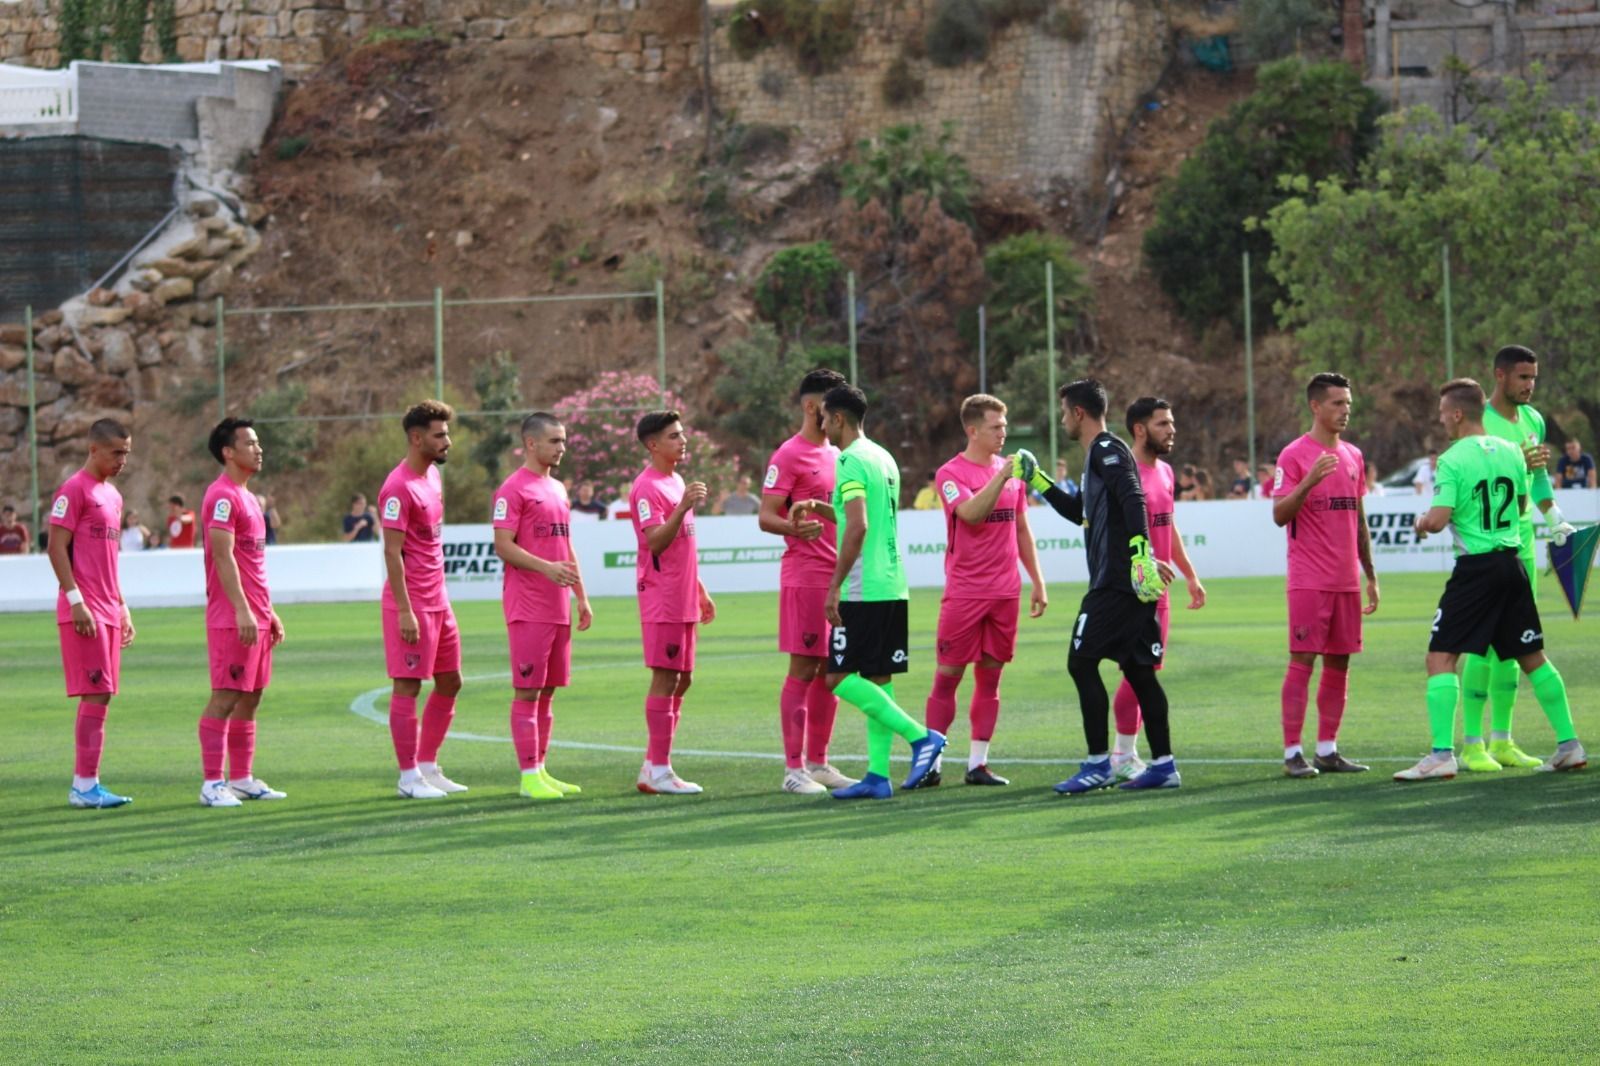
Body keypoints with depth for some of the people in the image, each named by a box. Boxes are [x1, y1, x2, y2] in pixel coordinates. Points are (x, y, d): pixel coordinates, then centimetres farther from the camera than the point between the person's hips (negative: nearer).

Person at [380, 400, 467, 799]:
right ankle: (408, 777, 1)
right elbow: (392, 551, -19)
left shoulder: (433, 475, 12)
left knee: (450, 683, 12)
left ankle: (428, 767, 20)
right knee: (408, 686, -3)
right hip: (412, 603, -9)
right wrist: (405, 611, -22)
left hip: (437, 599, 9)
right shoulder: (399, 487, -16)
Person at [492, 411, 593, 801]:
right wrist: (547, 568, -26)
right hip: (528, 607, -8)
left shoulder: (557, 490, 18)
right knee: (527, 690, -6)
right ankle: (529, 776, -6)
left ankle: (540, 770, 14)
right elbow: (503, 546, -15)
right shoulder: (513, 490, -9)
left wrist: (581, 597, 19)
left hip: (558, 607, 8)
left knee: (548, 689, 10)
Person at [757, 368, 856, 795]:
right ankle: (794, 769, -5)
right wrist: (796, 527, -33)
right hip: (805, 578, -8)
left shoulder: (836, 455, 17)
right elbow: (766, 517, -13)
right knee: (803, 671, -7)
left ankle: (818, 763, 15)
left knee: (831, 671, 9)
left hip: (840, 578, 8)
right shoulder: (789, 456, -8)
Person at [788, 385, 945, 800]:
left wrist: (834, 586, -19)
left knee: (841, 678, -7)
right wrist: (818, 507, 25)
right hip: (893, 588, 9)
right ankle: (878, 776, 7)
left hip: (863, 590, -9)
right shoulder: (884, 459, 16)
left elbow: (857, 528, -22)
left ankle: (921, 736, -13)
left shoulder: (851, 462, -12)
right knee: (877, 680, 8)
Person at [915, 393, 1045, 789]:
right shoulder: (951, 473, -5)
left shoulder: (1010, 471, 12)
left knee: (990, 677, 6)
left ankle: (978, 763, 9)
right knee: (948, 675, -2)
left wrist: (1038, 582, 15)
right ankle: (932, 763, 3)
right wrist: (1002, 476, -28)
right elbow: (970, 513, -23)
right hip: (964, 590, -5)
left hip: (1005, 592, 5)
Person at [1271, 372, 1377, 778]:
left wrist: (1371, 576, 18)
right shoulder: (1294, 455, -6)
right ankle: (1292, 752, -5)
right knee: (1302, 661, -7)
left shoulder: (1353, 456, 14)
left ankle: (1327, 750, 12)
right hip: (1309, 581, -6)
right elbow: (1280, 515, -12)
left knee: (1339, 663, 7)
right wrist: (1309, 481, -27)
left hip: (1347, 582, 6)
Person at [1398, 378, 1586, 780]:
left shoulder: (1452, 460, -12)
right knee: (1532, 658, 16)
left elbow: (1438, 520, -18)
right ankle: (1569, 745, 18)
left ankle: (1442, 754, -14)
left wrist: (1422, 521, 3)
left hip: (1475, 569, -6)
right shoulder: (1511, 452, 8)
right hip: (1513, 563, 6)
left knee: (1441, 659, -5)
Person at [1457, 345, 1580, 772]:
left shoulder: (1533, 421, 12)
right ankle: (1472, 743, -6)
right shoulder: (1479, 422, -12)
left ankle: (1502, 740, 14)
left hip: (1521, 537, 8)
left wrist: (1553, 516, 15)